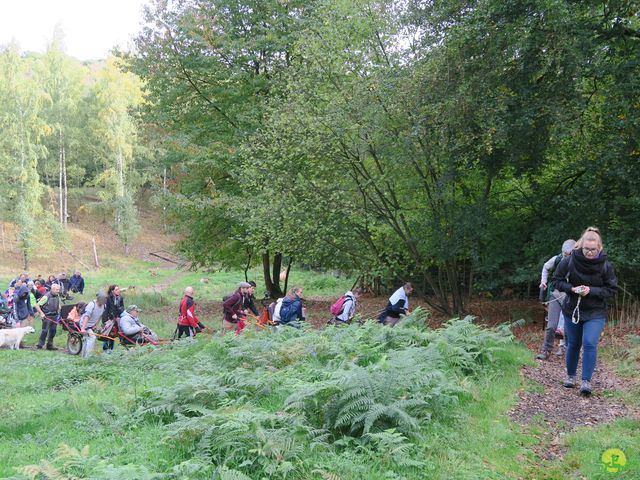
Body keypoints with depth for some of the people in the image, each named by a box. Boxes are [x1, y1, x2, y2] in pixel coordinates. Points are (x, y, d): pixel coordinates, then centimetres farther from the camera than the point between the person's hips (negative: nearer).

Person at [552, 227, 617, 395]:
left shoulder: (605, 265, -14)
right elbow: (557, 280, -2)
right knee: (573, 344, 13)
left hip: (595, 313, -1)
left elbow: (612, 289, -6)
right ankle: (570, 376, 32)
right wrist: (572, 289, -20)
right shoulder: (569, 261, -14)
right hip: (572, 310, 1)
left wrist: (591, 291, -21)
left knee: (590, 344, -15)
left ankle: (586, 381, -7)